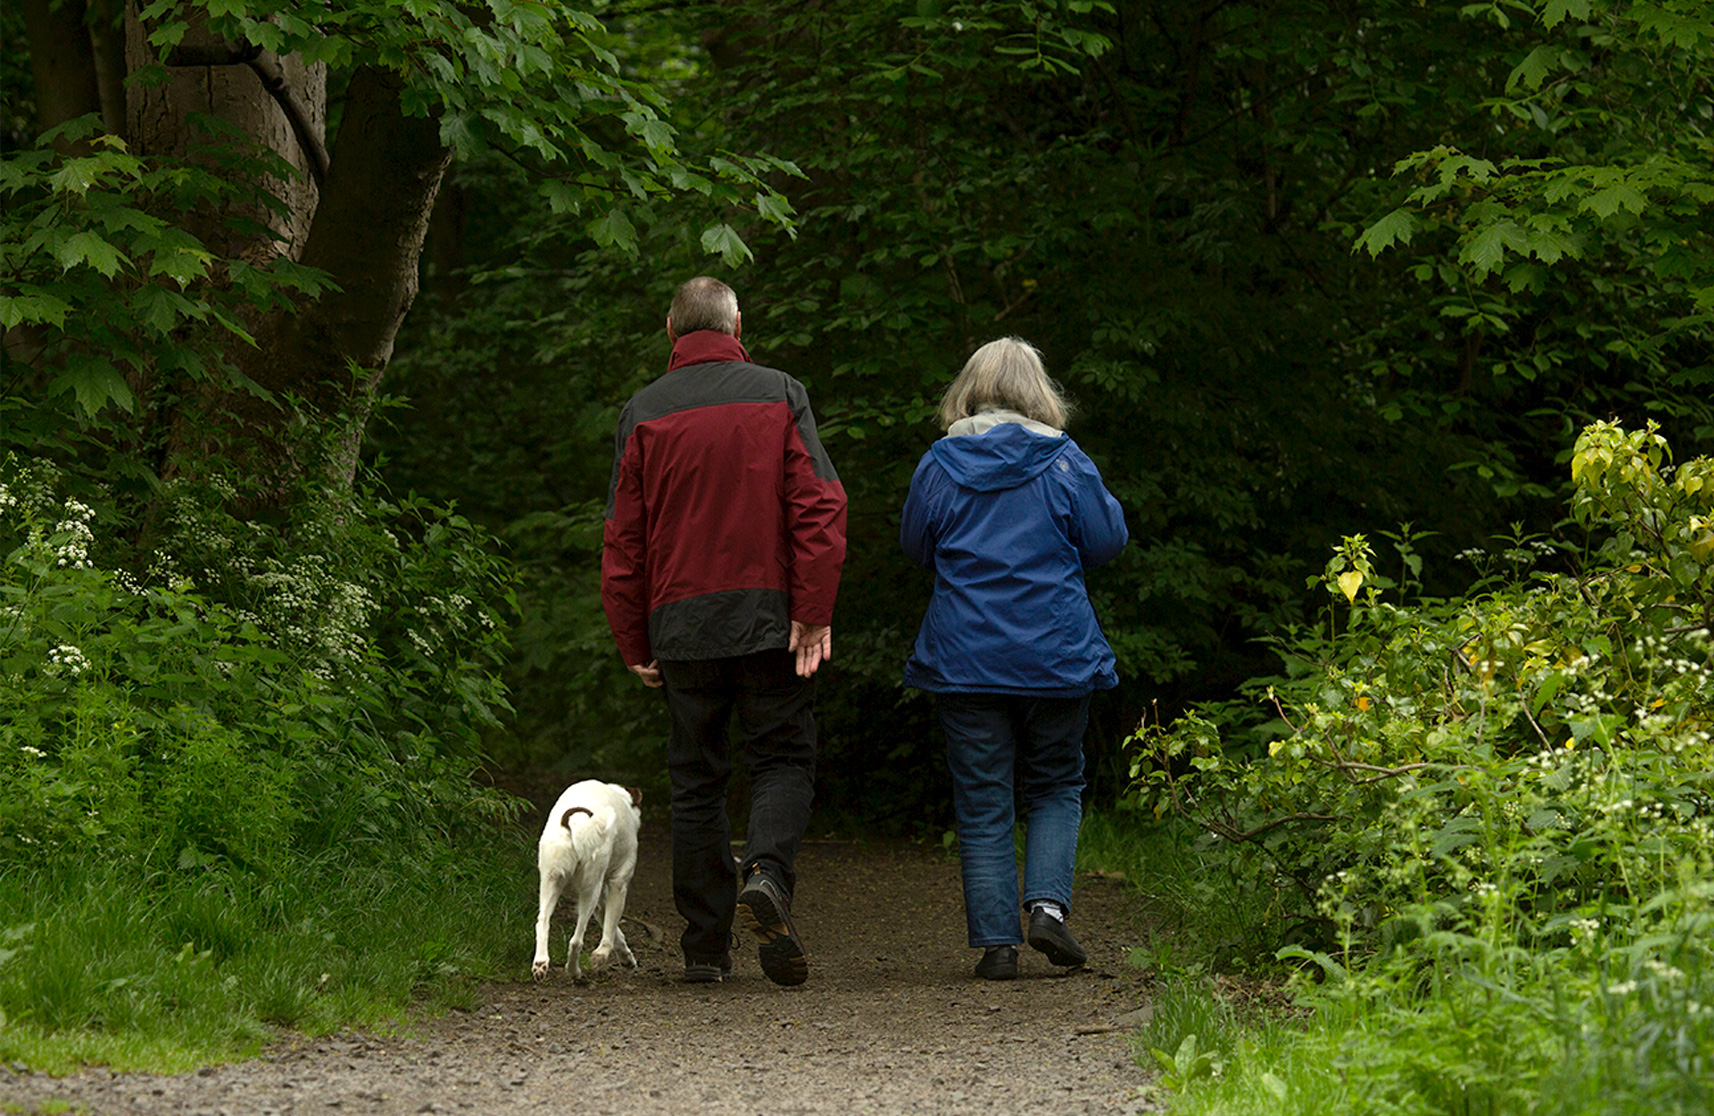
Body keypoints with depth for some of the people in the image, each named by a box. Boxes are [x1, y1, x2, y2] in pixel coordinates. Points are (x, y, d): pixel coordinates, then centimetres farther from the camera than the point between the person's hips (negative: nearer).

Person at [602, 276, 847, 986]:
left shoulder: (644, 414, 6)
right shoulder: (779, 396, 2)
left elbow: (623, 541, 5)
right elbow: (818, 508, -7)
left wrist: (633, 644, 11)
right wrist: (814, 614, -7)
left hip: (682, 625, 2)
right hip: (768, 612, -1)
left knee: (695, 776, 8)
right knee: (783, 758, 6)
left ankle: (706, 947, 6)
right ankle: (768, 873, -23)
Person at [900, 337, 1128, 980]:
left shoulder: (940, 464, -1)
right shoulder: (1064, 462, -5)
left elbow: (915, 546, 10)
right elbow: (1106, 542, 1)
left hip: (963, 659, 0)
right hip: (1055, 658, 0)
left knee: (982, 805, 5)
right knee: (1056, 789, 16)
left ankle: (996, 942, 1)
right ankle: (1048, 903, -5)